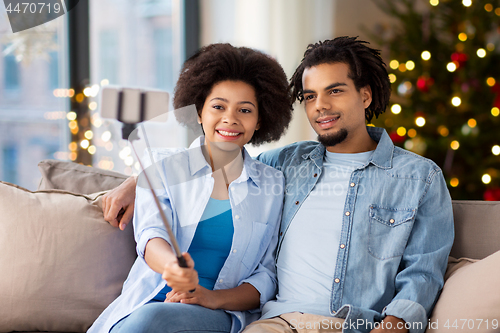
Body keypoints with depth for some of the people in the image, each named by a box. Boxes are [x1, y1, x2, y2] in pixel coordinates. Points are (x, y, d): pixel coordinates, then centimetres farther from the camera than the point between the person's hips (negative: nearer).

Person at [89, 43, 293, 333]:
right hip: (145, 303, 1)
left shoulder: (273, 184, 11)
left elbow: (266, 276, 8)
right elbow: (151, 233, -6)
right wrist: (171, 264, -31)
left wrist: (214, 298, -12)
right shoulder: (163, 166, 11)